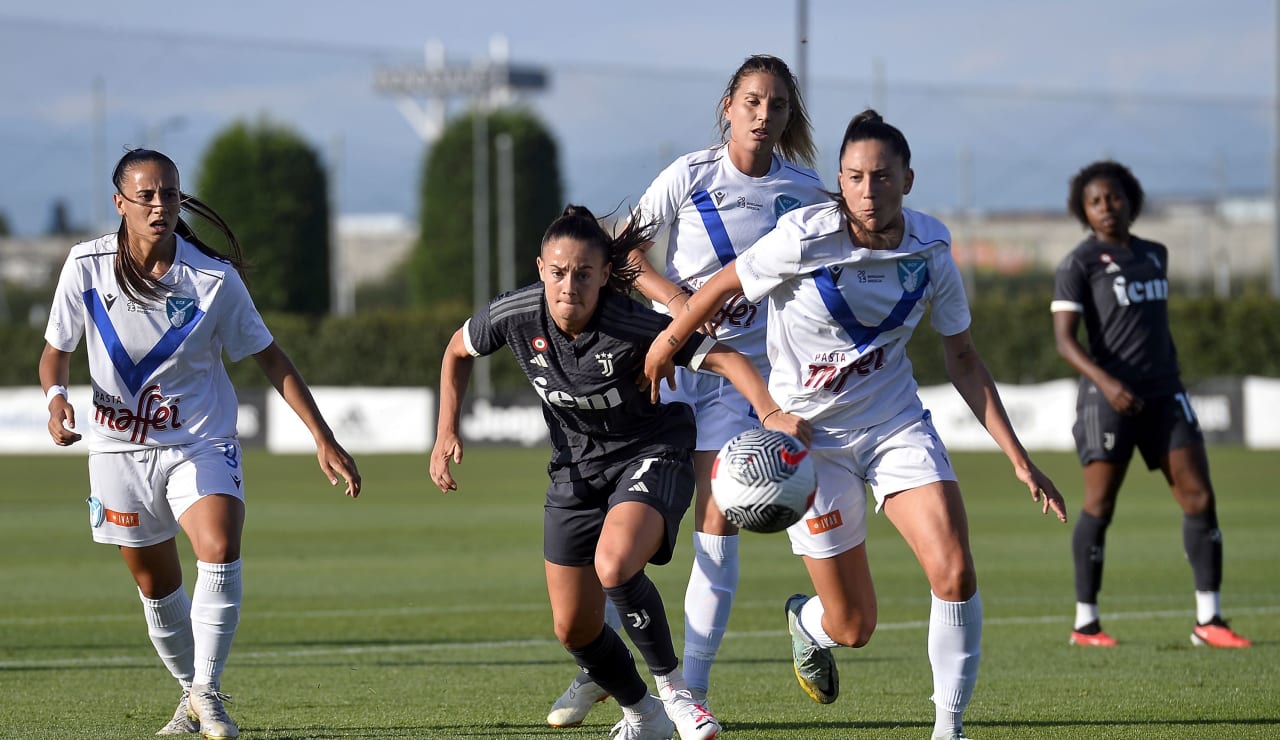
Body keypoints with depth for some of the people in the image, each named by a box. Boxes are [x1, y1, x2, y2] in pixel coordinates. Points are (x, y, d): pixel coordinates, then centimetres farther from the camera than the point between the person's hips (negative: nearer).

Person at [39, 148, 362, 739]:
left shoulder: (214, 278, -12)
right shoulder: (87, 266, -9)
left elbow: (271, 359, -2)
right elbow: (56, 350, 3)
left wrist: (324, 440, -5)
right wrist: (56, 396, -21)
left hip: (201, 444, -2)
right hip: (119, 449, 2)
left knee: (220, 551, -26)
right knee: (156, 586, 8)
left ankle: (207, 691, -14)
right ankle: (191, 692, 31)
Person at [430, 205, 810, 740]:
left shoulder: (632, 325, -29)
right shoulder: (516, 316, -17)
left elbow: (723, 357, -29)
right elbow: (459, 350, 5)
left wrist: (770, 413, -46)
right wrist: (447, 432, 0)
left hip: (651, 454, -5)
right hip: (576, 469, 5)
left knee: (615, 567, -34)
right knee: (573, 629, 5)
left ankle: (671, 685, -12)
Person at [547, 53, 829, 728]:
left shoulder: (803, 191, -1)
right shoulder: (690, 176, -8)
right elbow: (625, 254, -2)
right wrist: (676, 297, -19)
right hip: (667, 360, -1)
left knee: (717, 528, -6)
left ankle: (692, 687, 0)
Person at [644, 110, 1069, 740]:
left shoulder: (930, 250, -7)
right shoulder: (805, 239, -20)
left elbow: (962, 360, 3)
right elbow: (723, 285, -3)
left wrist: (1018, 458, 1)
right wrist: (668, 342, 10)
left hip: (896, 423, 3)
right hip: (811, 434, -3)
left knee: (955, 574, -19)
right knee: (853, 627, -1)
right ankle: (806, 622, 39)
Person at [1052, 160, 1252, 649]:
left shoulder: (1154, 255, 15)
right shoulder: (1079, 264, -4)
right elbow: (1064, 339, -13)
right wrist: (1105, 382, -27)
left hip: (1163, 394, 6)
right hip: (1109, 398, -6)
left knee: (1199, 496, -4)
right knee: (1100, 504, -2)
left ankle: (1208, 620, -2)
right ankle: (1085, 623, 7)